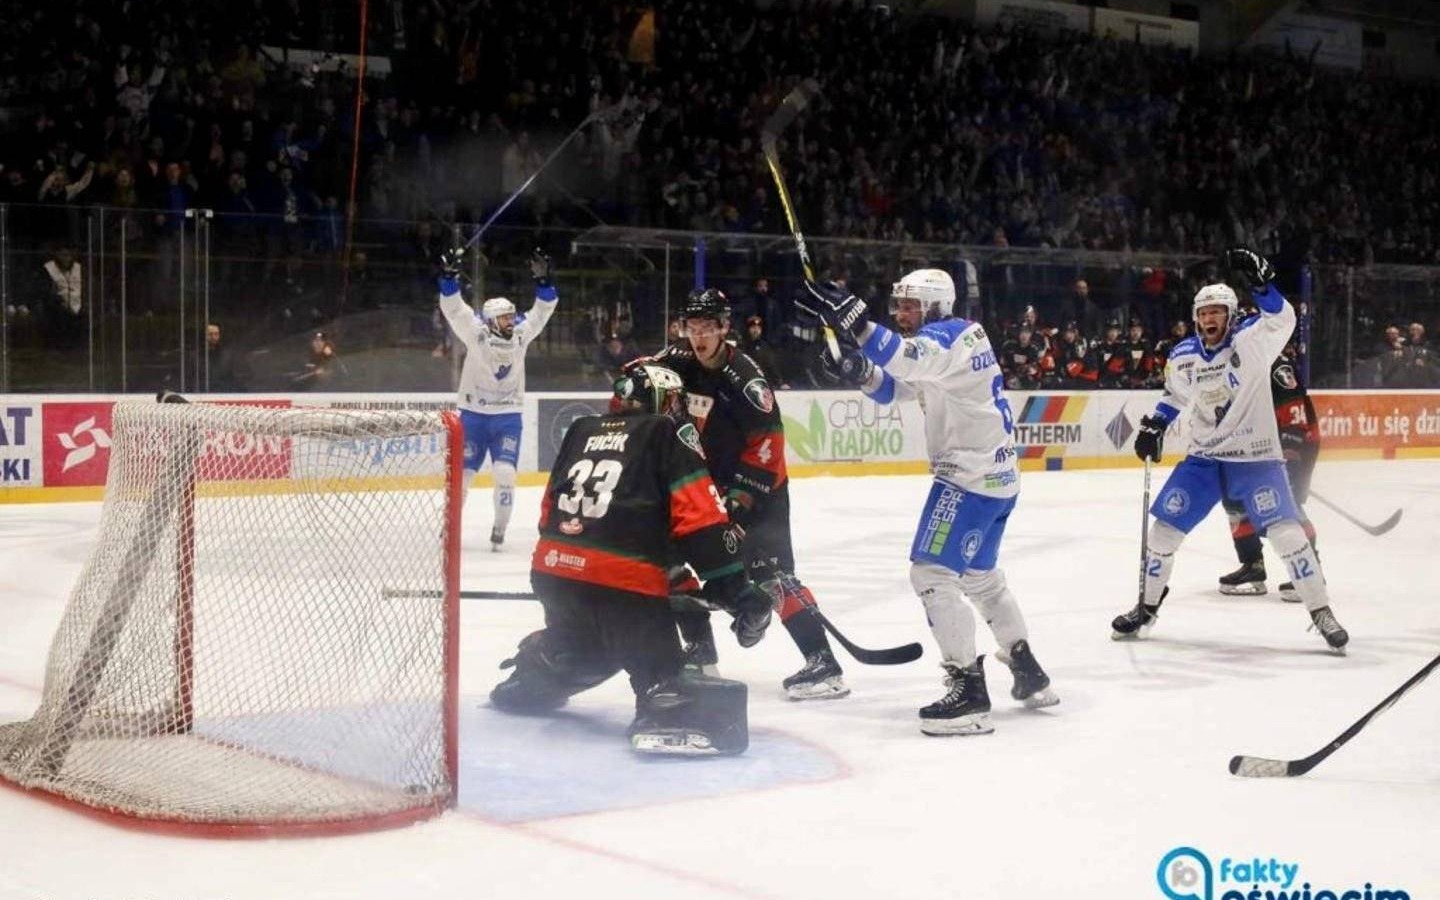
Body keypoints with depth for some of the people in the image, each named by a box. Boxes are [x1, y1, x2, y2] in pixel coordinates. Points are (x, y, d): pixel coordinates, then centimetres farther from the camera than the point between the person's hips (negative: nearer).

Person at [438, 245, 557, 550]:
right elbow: (454, 308, -17)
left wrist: (542, 279, -14)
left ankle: (499, 530, 5)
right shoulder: (475, 332, -8)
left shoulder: (521, 333, 0)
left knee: (505, 473, -9)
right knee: (463, 472, 3)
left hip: (508, 415, 2)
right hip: (473, 413, -2)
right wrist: (449, 276, -30)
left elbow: (543, 309, -1)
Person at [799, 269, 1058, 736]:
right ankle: (1030, 675, 33)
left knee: (932, 572, -13)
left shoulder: (950, 334, -14)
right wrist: (860, 369, -6)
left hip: (971, 477, -11)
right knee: (980, 574, 24)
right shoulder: (952, 338, 15)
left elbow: (906, 360, -36)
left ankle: (968, 690, -15)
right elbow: (892, 386, 14)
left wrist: (852, 317, -42)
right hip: (996, 475, 11)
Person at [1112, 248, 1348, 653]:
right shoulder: (1183, 356, -1)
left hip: (1255, 456, -4)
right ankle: (1147, 608, 21)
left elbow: (1282, 319, -33)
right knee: (1164, 527, 3)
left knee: (1285, 529, -16)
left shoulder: (1251, 340, -13)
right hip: (1204, 457, 4)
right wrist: (1153, 426, 6)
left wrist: (1258, 283, -46)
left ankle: (1321, 613, -4)